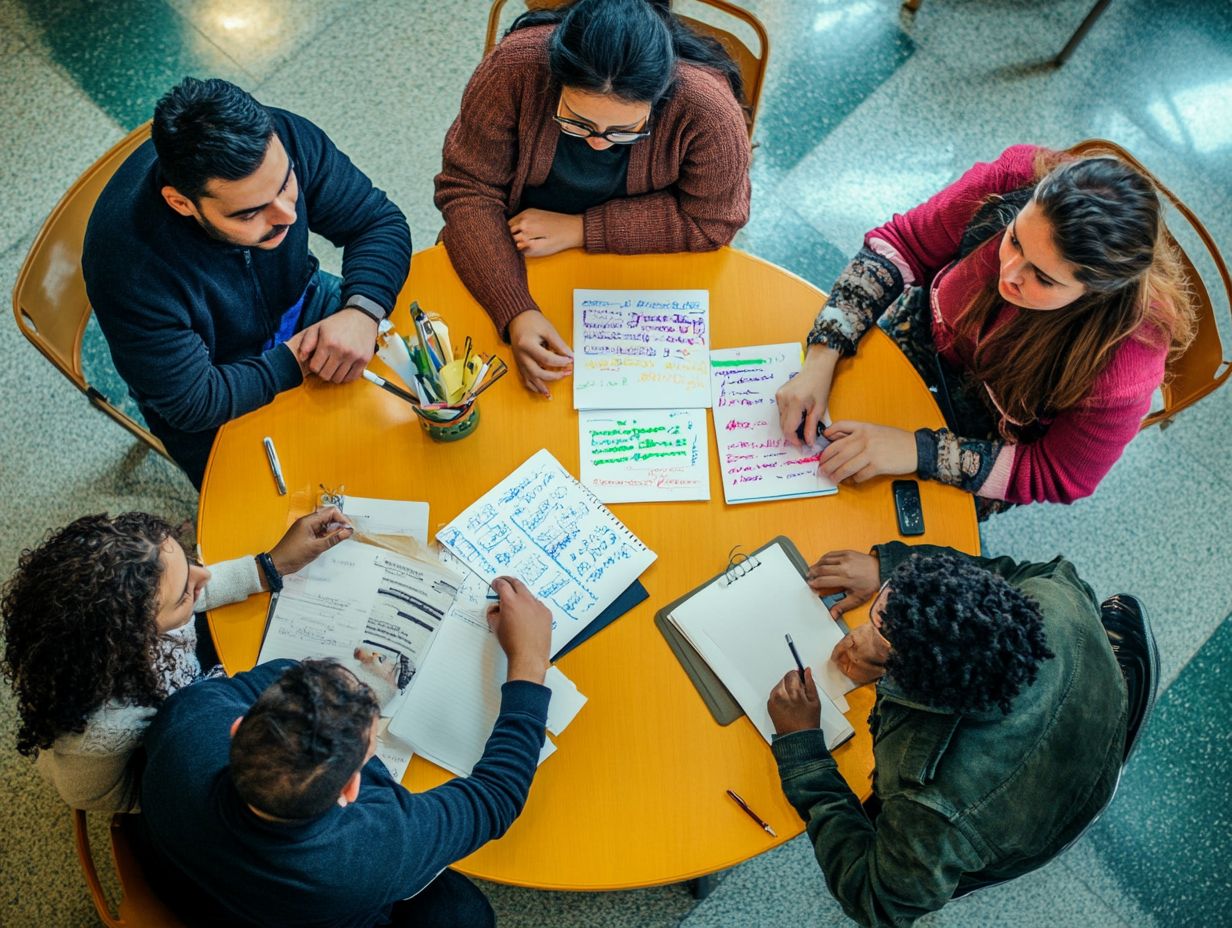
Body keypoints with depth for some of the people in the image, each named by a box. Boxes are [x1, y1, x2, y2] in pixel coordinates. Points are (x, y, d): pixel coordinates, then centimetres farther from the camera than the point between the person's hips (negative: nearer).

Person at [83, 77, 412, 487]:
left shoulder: (280, 139, -26)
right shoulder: (130, 267, -37)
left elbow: (380, 221, -13)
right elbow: (193, 403, -26)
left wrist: (362, 311, -30)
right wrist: (297, 360, -25)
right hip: (218, 406, -4)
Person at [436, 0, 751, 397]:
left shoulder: (707, 106, -30)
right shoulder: (514, 67, -28)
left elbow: (711, 221, -19)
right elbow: (468, 189, -22)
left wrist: (579, 230, -25)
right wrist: (516, 312, -35)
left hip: (640, 258, 0)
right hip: (519, 253, 1)